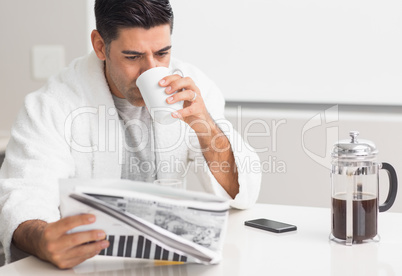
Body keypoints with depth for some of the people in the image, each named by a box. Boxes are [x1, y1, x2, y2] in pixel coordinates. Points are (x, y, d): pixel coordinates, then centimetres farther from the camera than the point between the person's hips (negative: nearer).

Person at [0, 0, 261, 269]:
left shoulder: (192, 88, -3)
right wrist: (40, 240, -44)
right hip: (82, 259, -1)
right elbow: (23, 197, -21)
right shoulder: (54, 105, -12)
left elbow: (242, 195, -5)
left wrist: (204, 123, -22)